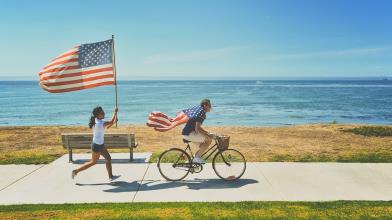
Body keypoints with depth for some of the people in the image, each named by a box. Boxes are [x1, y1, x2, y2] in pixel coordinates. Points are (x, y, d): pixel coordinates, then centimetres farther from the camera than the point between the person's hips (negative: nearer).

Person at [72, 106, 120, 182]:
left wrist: (114, 121, 2)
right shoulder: (100, 123, -28)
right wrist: (115, 112, -8)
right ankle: (76, 171, 21)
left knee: (108, 159, 15)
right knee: (93, 162, 8)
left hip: (100, 144, 9)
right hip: (97, 145, -9)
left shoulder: (96, 121, 1)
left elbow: (107, 127, 13)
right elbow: (111, 122, -19)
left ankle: (111, 176, 26)